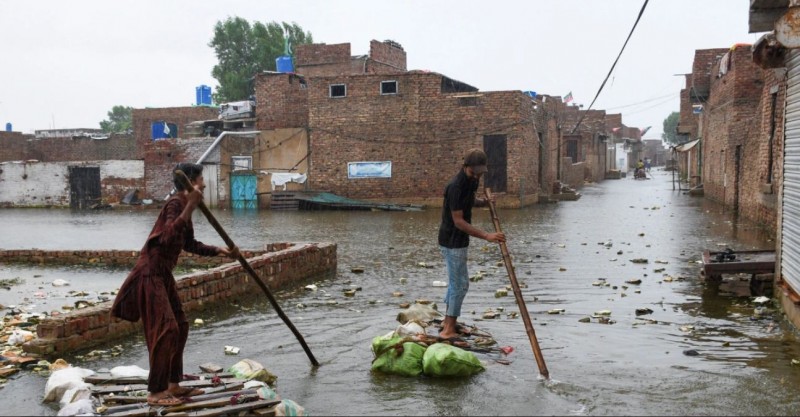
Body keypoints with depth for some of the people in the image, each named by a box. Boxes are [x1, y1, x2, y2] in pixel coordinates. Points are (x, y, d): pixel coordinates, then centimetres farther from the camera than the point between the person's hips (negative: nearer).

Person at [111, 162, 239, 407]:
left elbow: (189, 244, 23)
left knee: (180, 326, 13)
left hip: (163, 274, 10)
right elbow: (168, 237, -35)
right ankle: (156, 392, -3)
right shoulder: (175, 204, -17)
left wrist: (220, 251, 19)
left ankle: (173, 385, 21)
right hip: (150, 273, -10)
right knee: (165, 329, -11)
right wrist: (190, 207, -38)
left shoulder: (183, 205, 13)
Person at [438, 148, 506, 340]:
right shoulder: (456, 186, -24)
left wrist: (483, 202, 2)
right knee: (460, 283, -7)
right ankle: (448, 330, -1)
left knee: (456, 281, 19)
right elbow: (458, 221, -26)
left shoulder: (471, 181, 4)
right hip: (452, 241, -10)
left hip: (457, 240, 10)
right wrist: (487, 236, -30)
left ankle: (448, 321, 31)